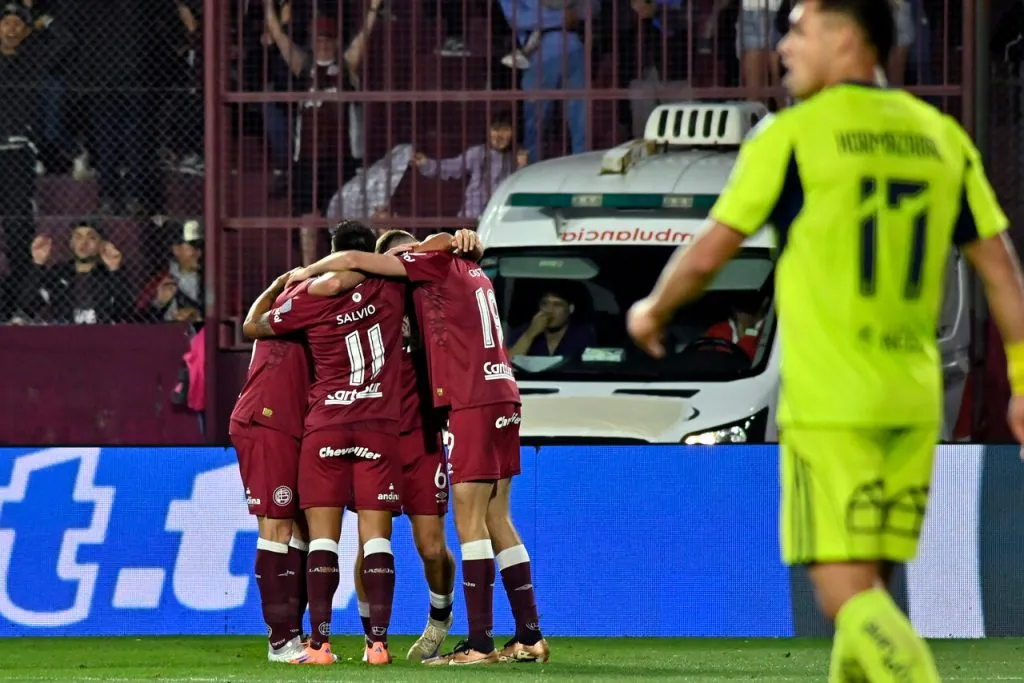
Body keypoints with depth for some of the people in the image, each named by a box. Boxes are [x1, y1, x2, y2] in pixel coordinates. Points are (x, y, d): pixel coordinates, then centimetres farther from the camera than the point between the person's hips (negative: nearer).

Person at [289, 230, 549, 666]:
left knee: (469, 520, -8)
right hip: (502, 397, 9)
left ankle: (480, 643, -12)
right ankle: (530, 636, 12)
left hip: (473, 402, -9)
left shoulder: (437, 262, -3)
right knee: (496, 520, 11)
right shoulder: (473, 274, 20)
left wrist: (308, 271, 13)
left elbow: (352, 262, -3)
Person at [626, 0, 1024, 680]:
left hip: (828, 401, -6)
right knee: (866, 590, 15)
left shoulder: (791, 136, -6)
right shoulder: (941, 136, 9)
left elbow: (707, 256, -1)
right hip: (913, 401, 6)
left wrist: (653, 311, 18)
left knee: (850, 594, -8)